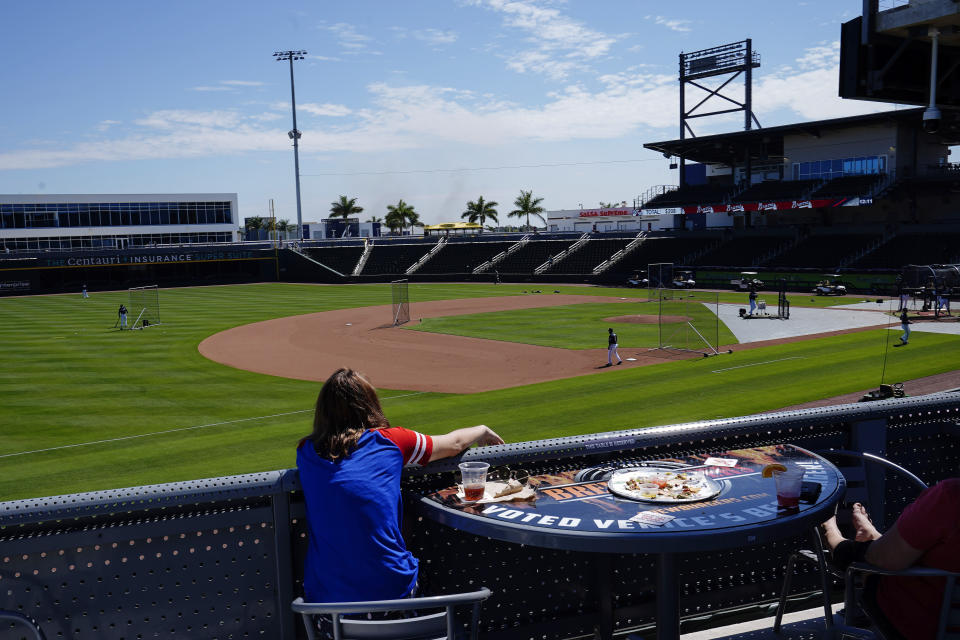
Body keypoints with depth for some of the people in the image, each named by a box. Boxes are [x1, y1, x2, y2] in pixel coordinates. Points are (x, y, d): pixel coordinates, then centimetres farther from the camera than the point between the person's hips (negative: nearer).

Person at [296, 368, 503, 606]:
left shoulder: (306, 452, 3)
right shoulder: (389, 442, -2)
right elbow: (453, 444, 15)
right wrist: (481, 431, 37)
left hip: (324, 597, 2)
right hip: (390, 591, -2)